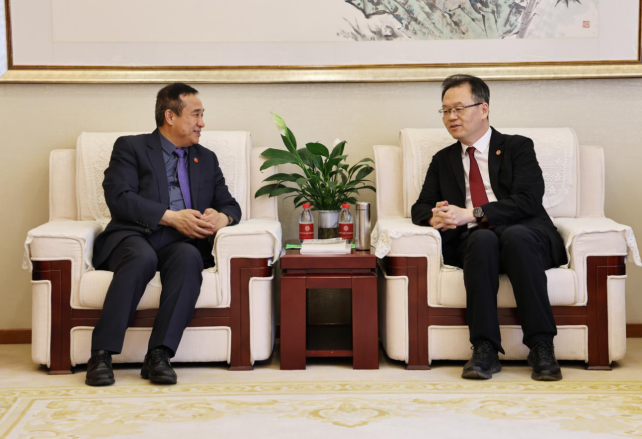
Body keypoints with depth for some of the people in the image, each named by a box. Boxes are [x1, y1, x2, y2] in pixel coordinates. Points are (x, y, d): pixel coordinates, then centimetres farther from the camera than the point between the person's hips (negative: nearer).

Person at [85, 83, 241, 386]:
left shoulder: (206, 159, 26)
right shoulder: (131, 147, 12)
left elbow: (230, 204, 22)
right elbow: (118, 197, -4)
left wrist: (222, 218, -5)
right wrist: (172, 217, -13)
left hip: (181, 244, 3)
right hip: (133, 236, -3)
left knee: (189, 257, -34)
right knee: (143, 257, -38)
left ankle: (159, 355, -37)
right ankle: (101, 355, -35)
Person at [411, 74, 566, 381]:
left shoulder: (517, 147, 11)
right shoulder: (443, 160, 25)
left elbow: (528, 200, -5)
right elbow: (420, 208, 16)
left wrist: (471, 214, -16)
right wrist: (435, 217, -9)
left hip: (524, 234, -1)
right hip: (473, 242, 2)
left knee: (515, 235, -37)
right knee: (483, 238, -34)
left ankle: (542, 348, -34)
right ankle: (484, 350, -37)